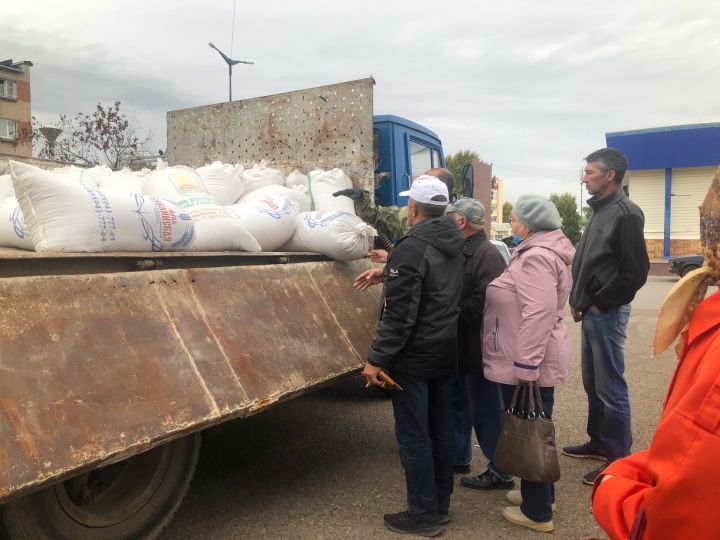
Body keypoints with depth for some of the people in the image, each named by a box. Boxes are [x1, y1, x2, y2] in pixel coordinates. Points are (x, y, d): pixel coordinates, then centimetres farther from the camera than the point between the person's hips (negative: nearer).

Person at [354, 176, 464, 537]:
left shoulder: (412, 248, -21)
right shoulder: (453, 243, 6)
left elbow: (400, 314, -23)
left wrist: (377, 358, -17)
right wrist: (385, 274, 26)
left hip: (414, 358, -9)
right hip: (446, 352, 9)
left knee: (413, 437, 3)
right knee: (440, 430, 16)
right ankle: (441, 504, 29)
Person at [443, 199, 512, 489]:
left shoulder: (487, 255, -20)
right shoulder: (458, 251, 9)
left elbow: (483, 303, -29)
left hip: (478, 348, -10)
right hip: (459, 345, 10)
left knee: (486, 410, 2)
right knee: (458, 403, 21)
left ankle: (501, 472, 16)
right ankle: (459, 457, 38)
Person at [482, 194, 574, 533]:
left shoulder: (536, 256, -20)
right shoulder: (540, 251, 14)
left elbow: (539, 314, -28)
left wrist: (525, 367, -27)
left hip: (529, 365, -10)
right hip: (534, 361, 10)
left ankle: (537, 513, 17)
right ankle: (540, 495, 37)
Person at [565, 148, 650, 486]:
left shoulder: (625, 213, -16)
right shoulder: (601, 210, 13)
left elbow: (636, 271, -20)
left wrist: (600, 302, -13)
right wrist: (578, 299, 10)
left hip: (607, 313, -9)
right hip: (592, 311, 9)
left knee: (610, 386, -1)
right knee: (592, 381, 18)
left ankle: (619, 457, 11)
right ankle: (599, 442, 32)